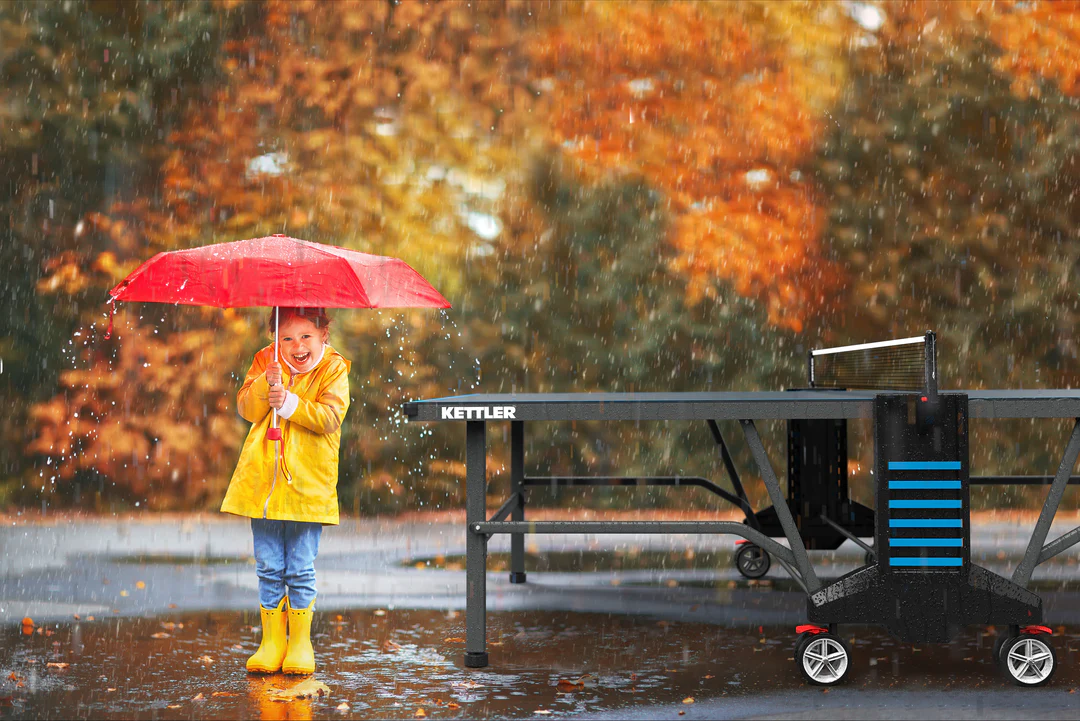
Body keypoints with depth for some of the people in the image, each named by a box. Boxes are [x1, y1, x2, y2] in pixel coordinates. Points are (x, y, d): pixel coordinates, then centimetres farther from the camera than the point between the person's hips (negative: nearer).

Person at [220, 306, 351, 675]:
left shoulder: (333, 369, -1)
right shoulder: (264, 362, 7)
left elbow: (329, 417, -13)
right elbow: (246, 408, -2)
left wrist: (290, 403, -22)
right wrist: (267, 384, -19)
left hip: (308, 486, -3)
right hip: (263, 480, 3)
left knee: (301, 570, 1)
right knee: (269, 568, 7)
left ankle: (300, 642, 13)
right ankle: (272, 640, 15)